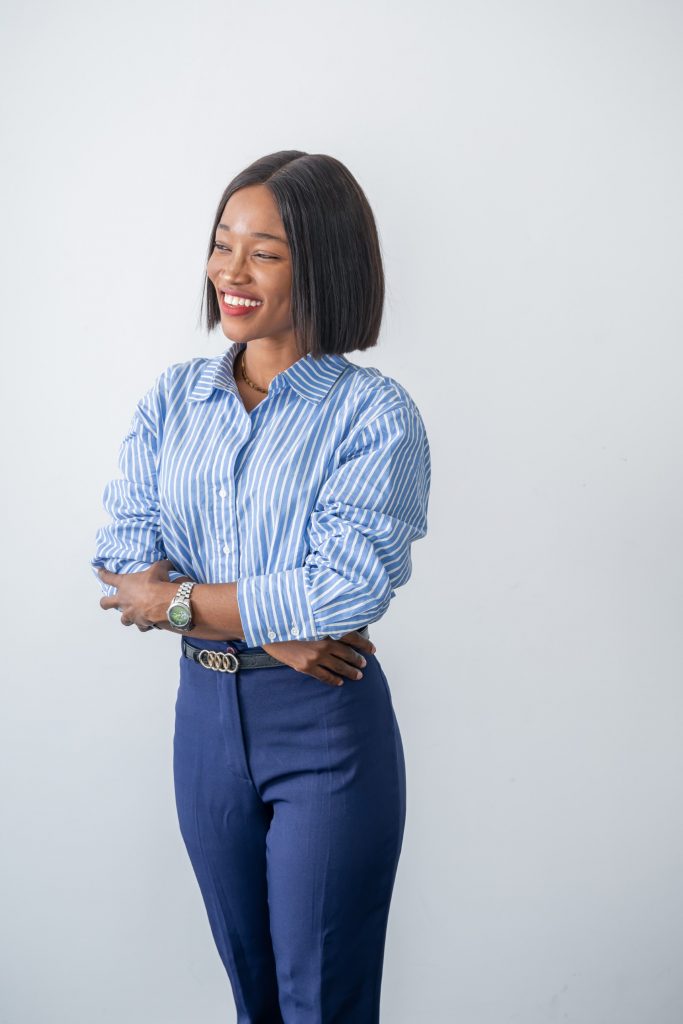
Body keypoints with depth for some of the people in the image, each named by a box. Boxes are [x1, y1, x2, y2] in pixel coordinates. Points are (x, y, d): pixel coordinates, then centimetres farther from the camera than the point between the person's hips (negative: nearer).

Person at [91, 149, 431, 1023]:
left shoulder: (374, 412, -10)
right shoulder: (174, 398, 4)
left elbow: (350, 591, -21)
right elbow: (122, 563, -5)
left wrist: (182, 603, -14)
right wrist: (267, 622, -18)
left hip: (327, 726, -4)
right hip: (206, 714, 5)